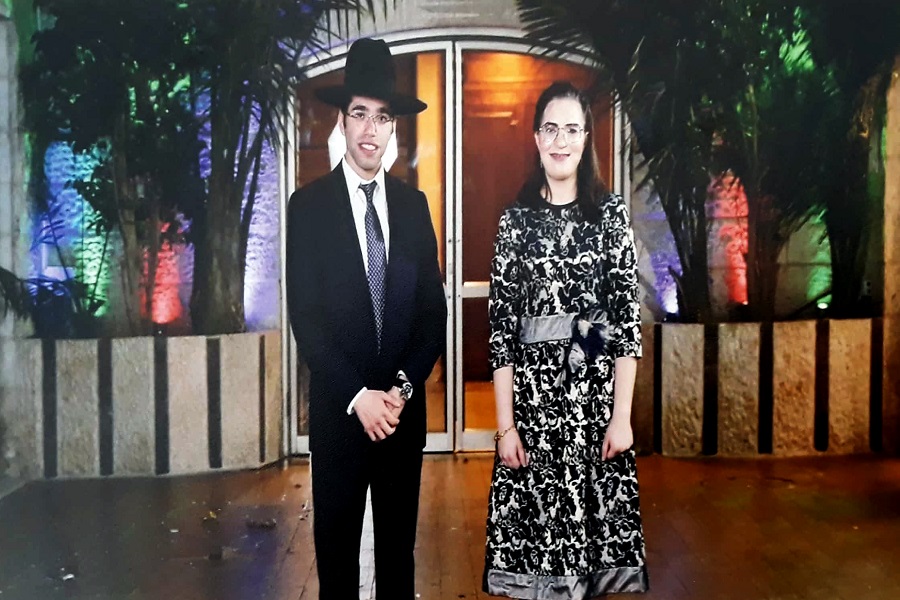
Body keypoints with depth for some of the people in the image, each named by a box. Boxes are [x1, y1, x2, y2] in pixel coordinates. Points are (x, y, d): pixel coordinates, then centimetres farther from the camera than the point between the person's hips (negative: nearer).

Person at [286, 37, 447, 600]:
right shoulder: (309, 205, -4)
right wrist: (358, 396, -15)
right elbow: (305, 315, -9)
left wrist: (403, 388, -8)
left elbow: (435, 309, 3)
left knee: (399, 537, 16)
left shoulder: (413, 204, 4)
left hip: (406, 403, 3)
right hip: (339, 406, -2)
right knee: (337, 541, 12)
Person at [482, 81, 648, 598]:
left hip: (597, 387, 0)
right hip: (532, 390, 1)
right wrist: (505, 423, -4)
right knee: (534, 514, 6)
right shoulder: (516, 218, 3)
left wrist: (623, 415, -7)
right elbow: (500, 322, 0)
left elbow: (629, 315, -2)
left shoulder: (611, 212, 2)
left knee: (593, 507, 8)